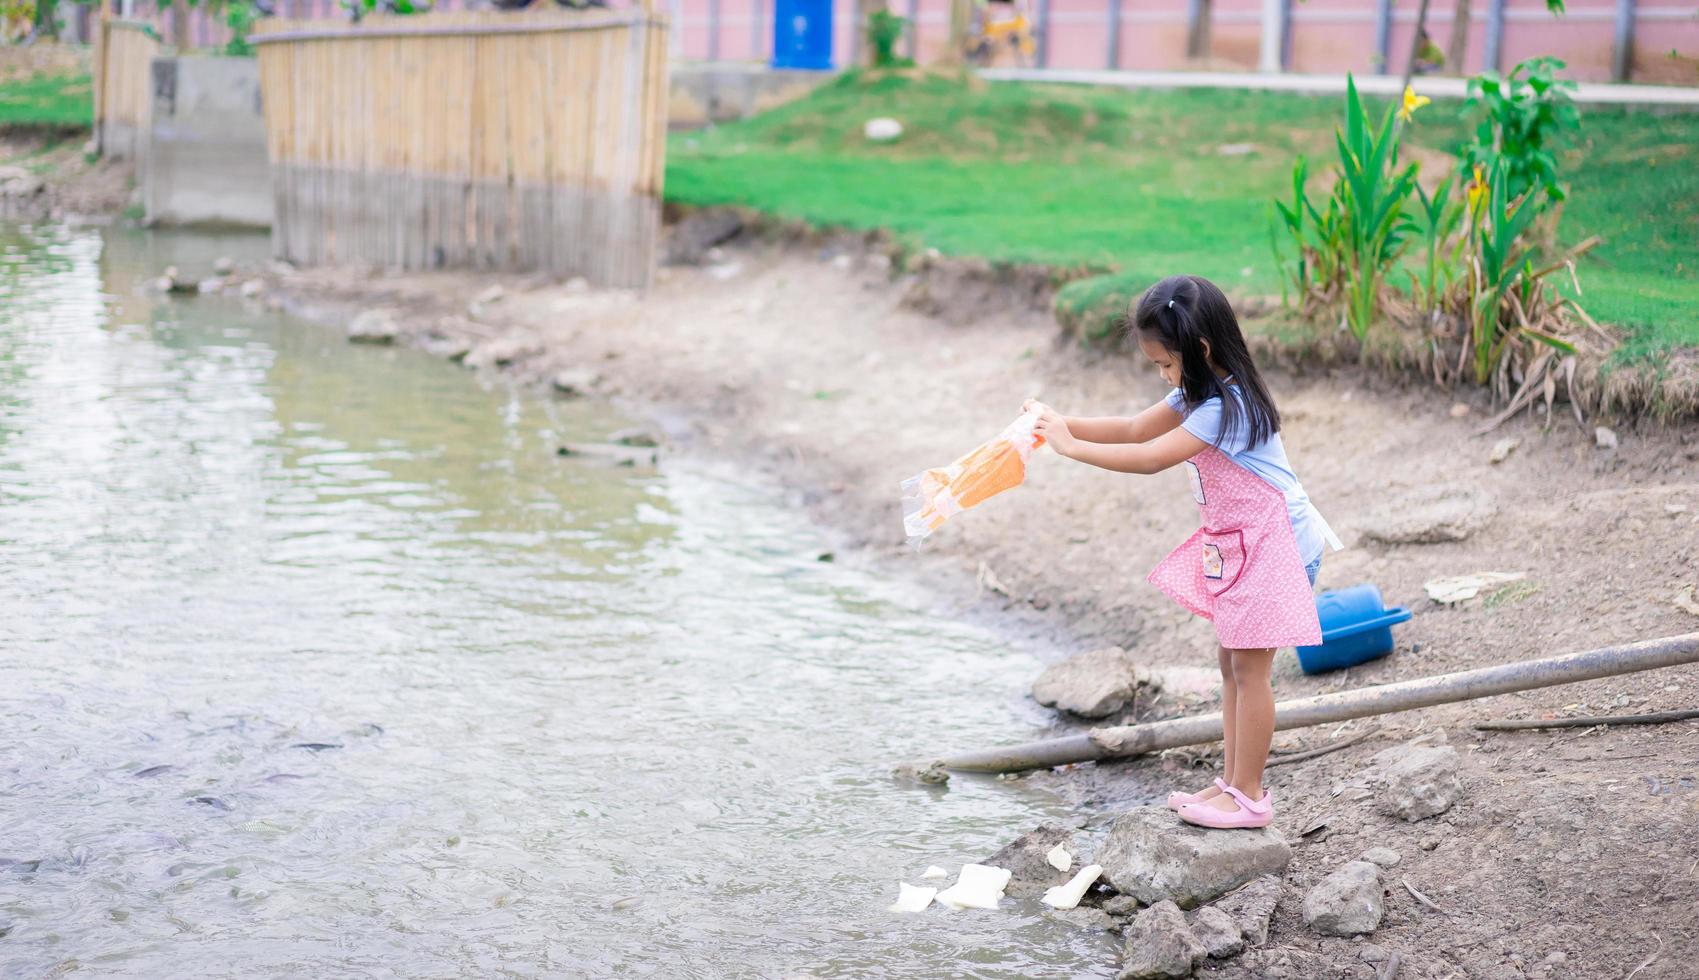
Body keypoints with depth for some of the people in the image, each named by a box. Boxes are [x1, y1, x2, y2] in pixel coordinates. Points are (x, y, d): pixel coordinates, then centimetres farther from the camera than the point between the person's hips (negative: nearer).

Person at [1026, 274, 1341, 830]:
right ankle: (1235, 781, 22)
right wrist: (1065, 424, -4)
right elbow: (1136, 429, 9)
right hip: (1234, 543, 10)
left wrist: (1071, 446, -25)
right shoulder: (1200, 395, 6)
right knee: (1233, 663, 13)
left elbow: (1150, 459, -29)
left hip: (1271, 544, -10)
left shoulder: (1225, 407, -25)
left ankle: (1249, 797, 3)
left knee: (1248, 667, -5)